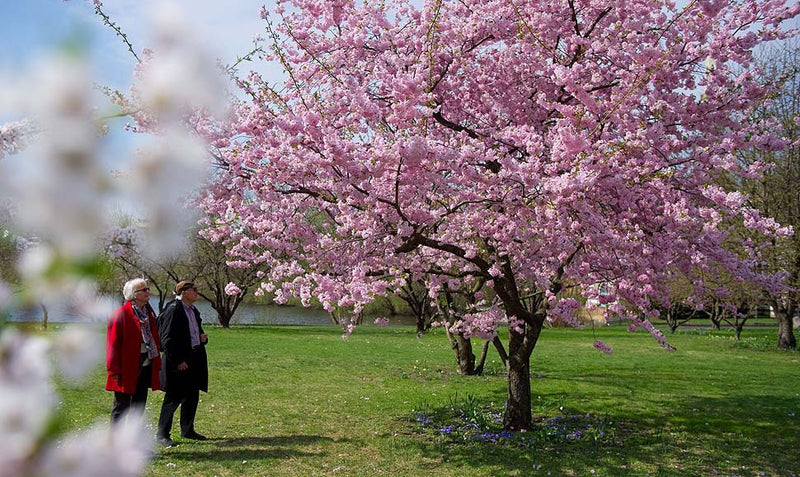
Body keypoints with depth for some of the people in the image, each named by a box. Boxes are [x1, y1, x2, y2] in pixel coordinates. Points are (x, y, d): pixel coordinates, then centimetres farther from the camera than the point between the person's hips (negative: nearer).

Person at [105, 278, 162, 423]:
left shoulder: (148, 312, 11)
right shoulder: (120, 314, -12)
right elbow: (113, 344, -13)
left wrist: (156, 363, 8)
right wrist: (115, 370, -16)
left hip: (146, 366, 7)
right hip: (127, 367, -7)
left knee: (139, 404, 14)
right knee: (121, 405, 2)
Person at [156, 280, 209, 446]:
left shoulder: (194, 311, 13)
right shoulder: (173, 310, -13)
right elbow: (167, 339, -16)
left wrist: (202, 338, 4)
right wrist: (178, 361, -18)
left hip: (195, 360, 9)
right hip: (179, 362, -9)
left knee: (192, 396, 15)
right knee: (174, 398, -2)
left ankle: (187, 430, 28)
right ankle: (162, 434, 10)